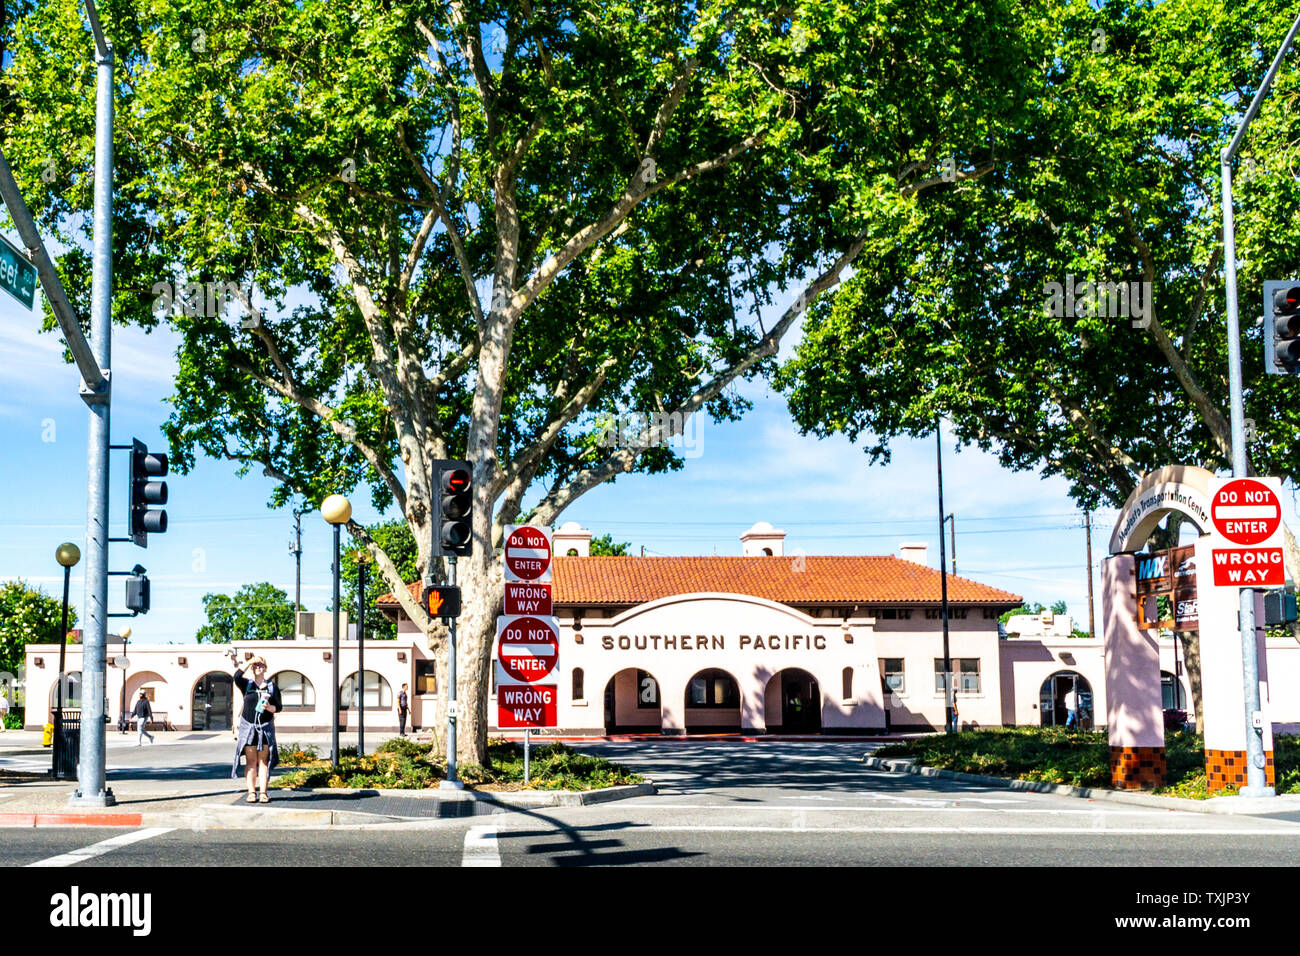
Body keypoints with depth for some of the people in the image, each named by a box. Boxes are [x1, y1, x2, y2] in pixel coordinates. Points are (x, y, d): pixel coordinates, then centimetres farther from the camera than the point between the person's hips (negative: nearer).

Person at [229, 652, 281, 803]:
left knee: (263, 761, -1)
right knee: (250, 761, -1)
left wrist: (269, 707, -18)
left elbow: (278, 707, 4)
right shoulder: (246, 685, 7)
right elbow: (236, 677, -15)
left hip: (265, 728, 0)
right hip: (248, 726, 0)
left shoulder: (272, 686, 9)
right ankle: (251, 792, 2)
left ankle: (263, 793, 0)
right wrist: (249, 662, -13)